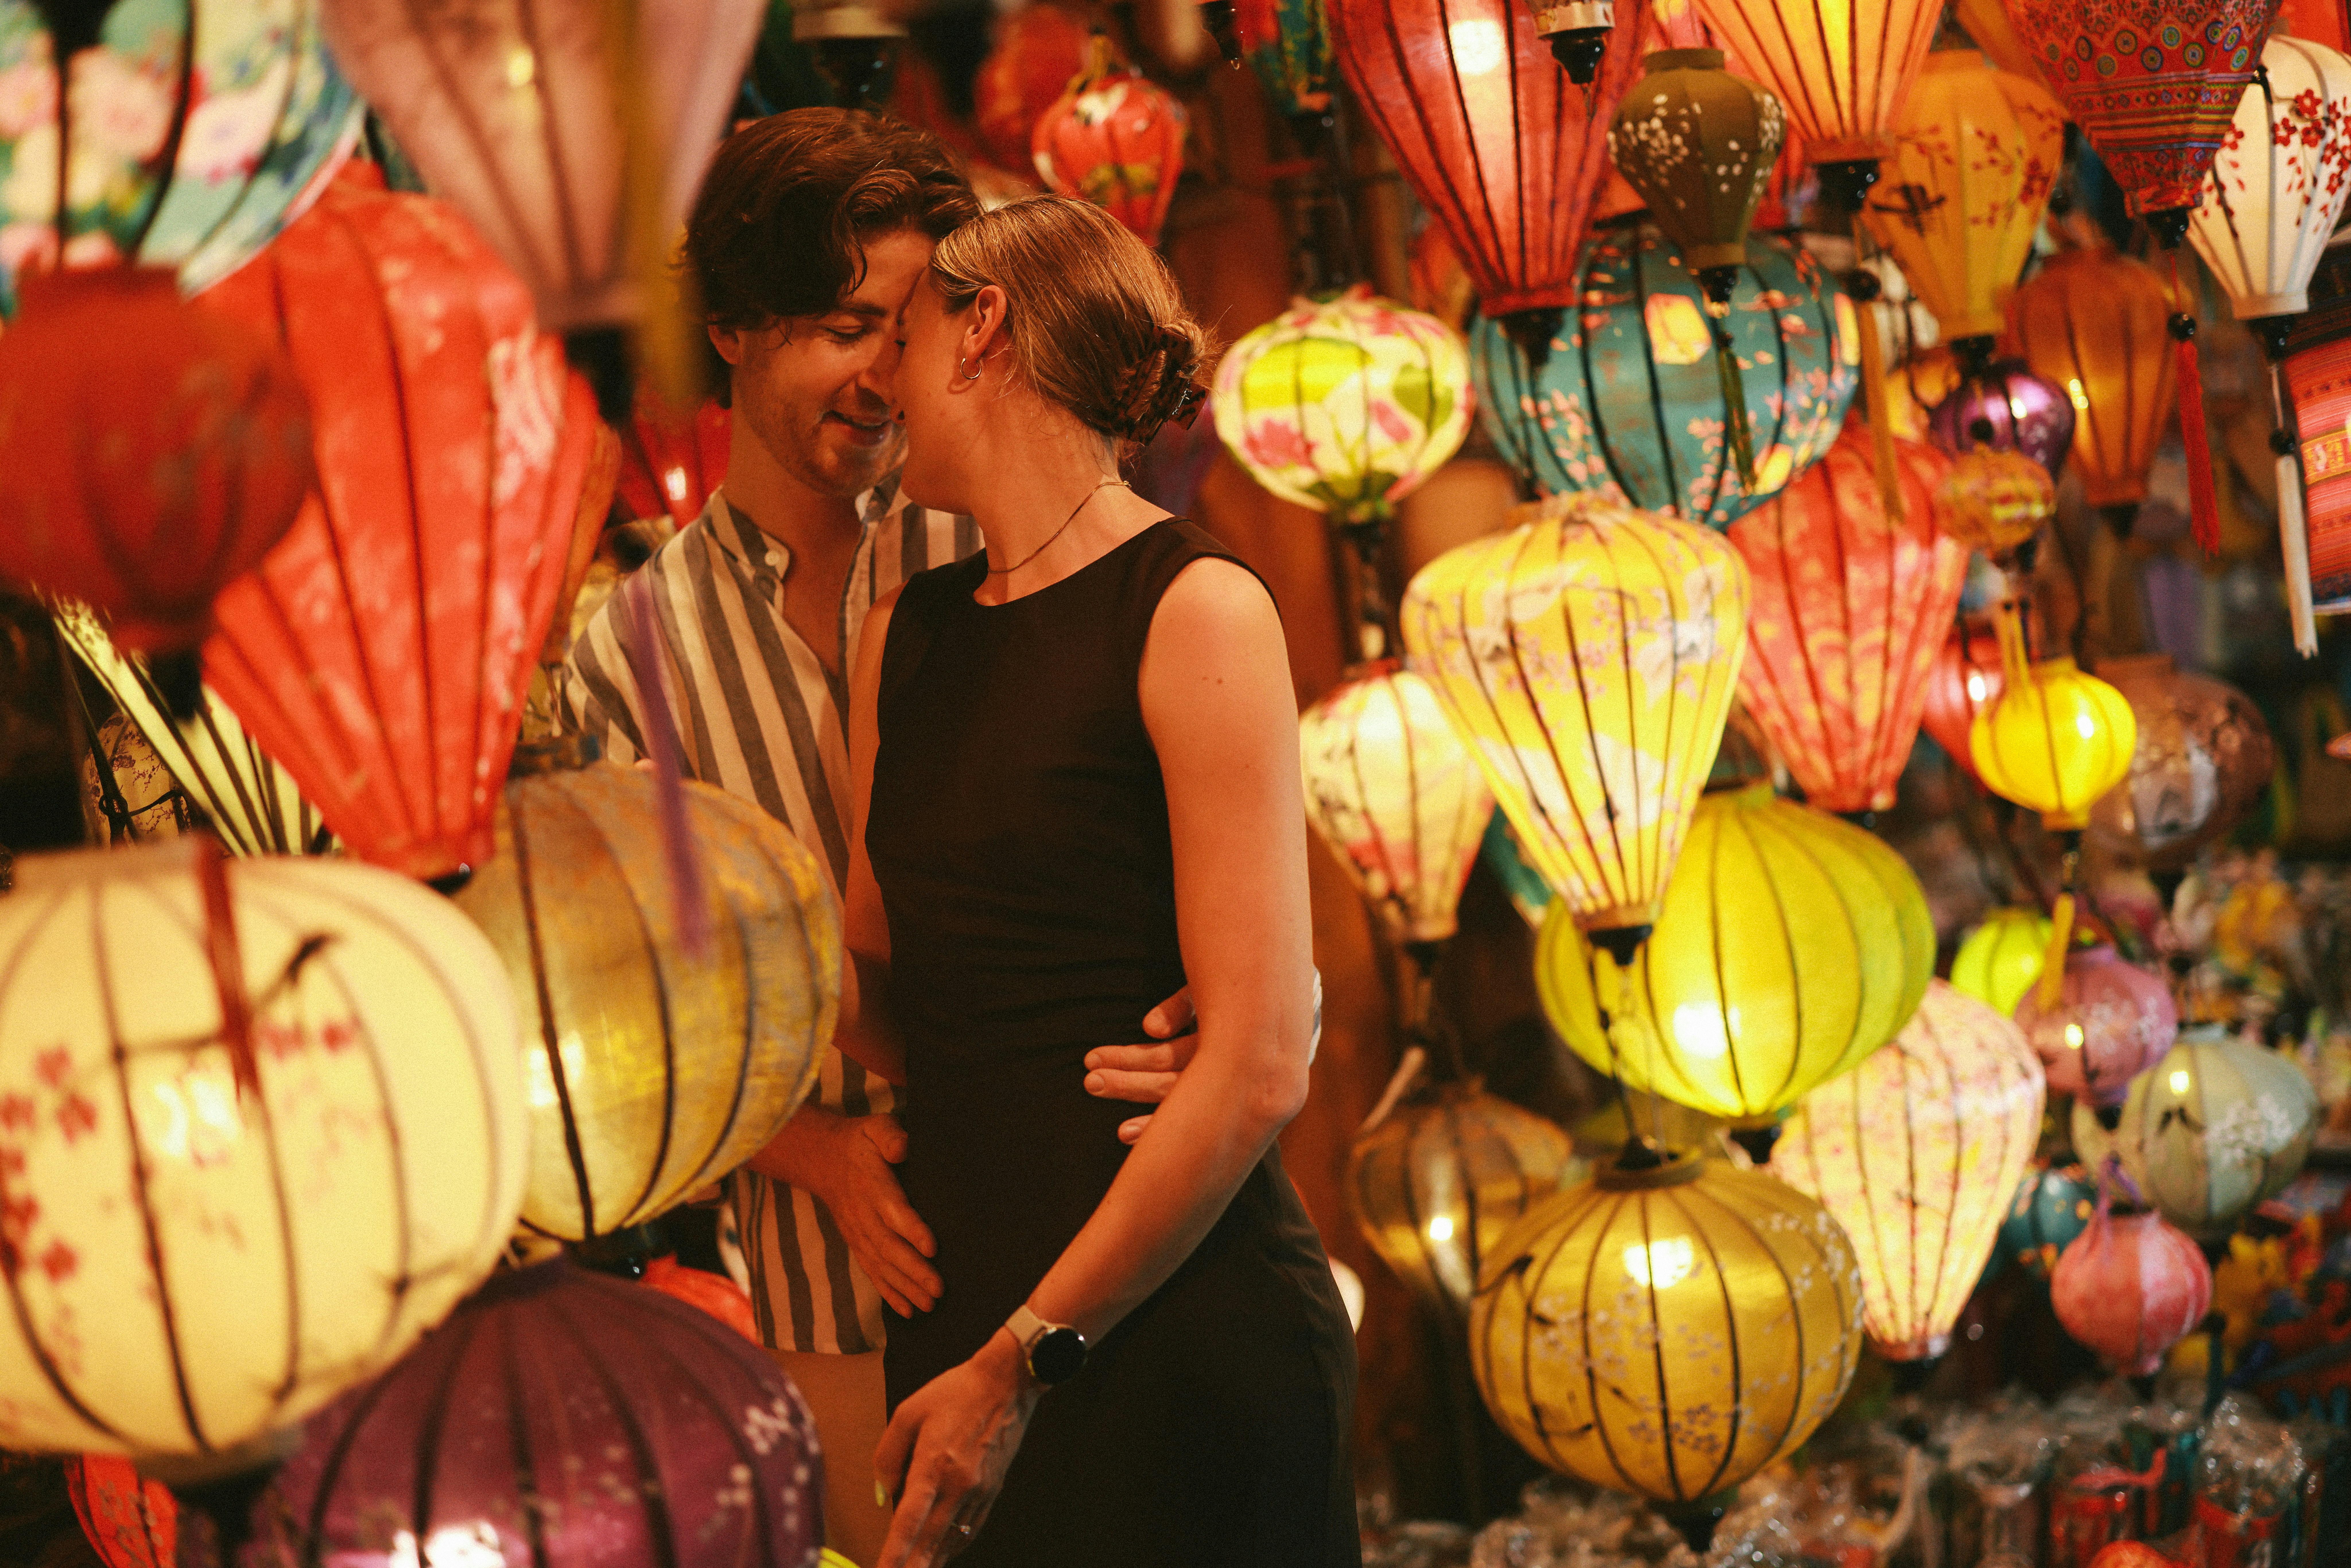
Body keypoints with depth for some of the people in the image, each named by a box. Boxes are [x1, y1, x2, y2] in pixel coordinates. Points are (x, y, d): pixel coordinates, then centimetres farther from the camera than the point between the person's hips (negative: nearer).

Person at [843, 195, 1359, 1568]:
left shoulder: (1194, 610, -9)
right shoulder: (906, 637, 12)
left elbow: (1260, 1068, -16)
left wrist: (1024, 1361, -14)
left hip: (1177, 1338, -6)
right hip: (958, 1312, 6)